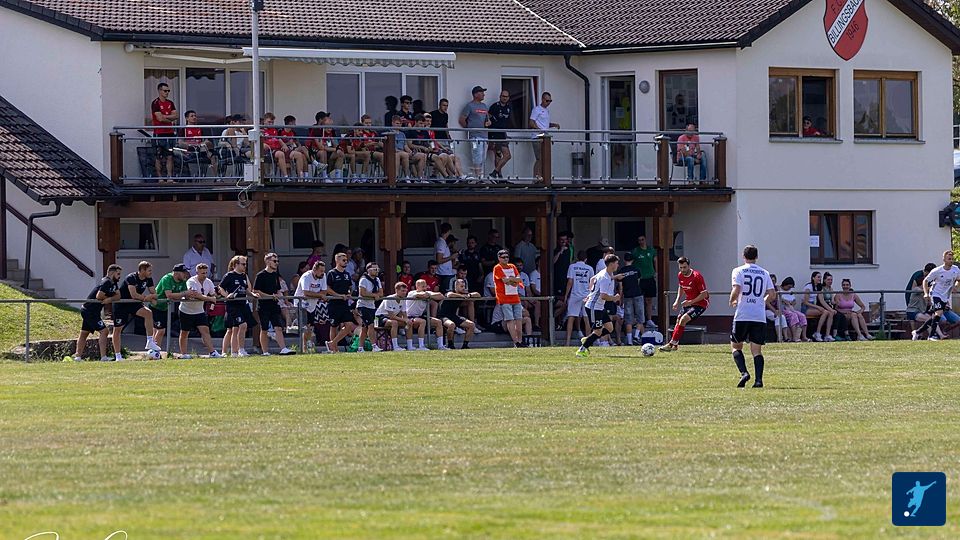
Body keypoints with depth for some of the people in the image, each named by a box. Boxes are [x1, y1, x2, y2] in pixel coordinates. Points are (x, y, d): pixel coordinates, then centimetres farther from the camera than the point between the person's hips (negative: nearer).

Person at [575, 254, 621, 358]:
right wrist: (614, 298, -12)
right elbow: (603, 296, -29)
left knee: (609, 328, 8)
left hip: (600, 307, 10)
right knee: (598, 332, -7)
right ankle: (581, 350, 2)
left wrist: (591, 294, 29)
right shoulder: (605, 278, -23)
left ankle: (587, 340, 18)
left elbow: (592, 279, 25)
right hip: (594, 307, -10)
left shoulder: (607, 273, 8)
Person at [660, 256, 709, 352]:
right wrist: (677, 300, 9)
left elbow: (704, 294, -22)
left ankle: (672, 344, -17)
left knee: (684, 319, -20)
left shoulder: (696, 276, -24)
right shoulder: (680, 275, -1)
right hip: (689, 302, 8)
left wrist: (691, 302, -26)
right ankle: (675, 344, 24)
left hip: (701, 303, -8)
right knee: (679, 319, 8)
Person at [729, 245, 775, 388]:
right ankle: (758, 379, -9)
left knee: (736, 346, 10)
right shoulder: (764, 273, 9)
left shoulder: (738, 271, -1)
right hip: (760, 316, 3)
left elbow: (736, 290, -13)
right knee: (757, 350, 6)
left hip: (742, 316, -3)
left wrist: (732, 301, 7)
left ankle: (744, 372, -10)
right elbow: (772, 293, 6)